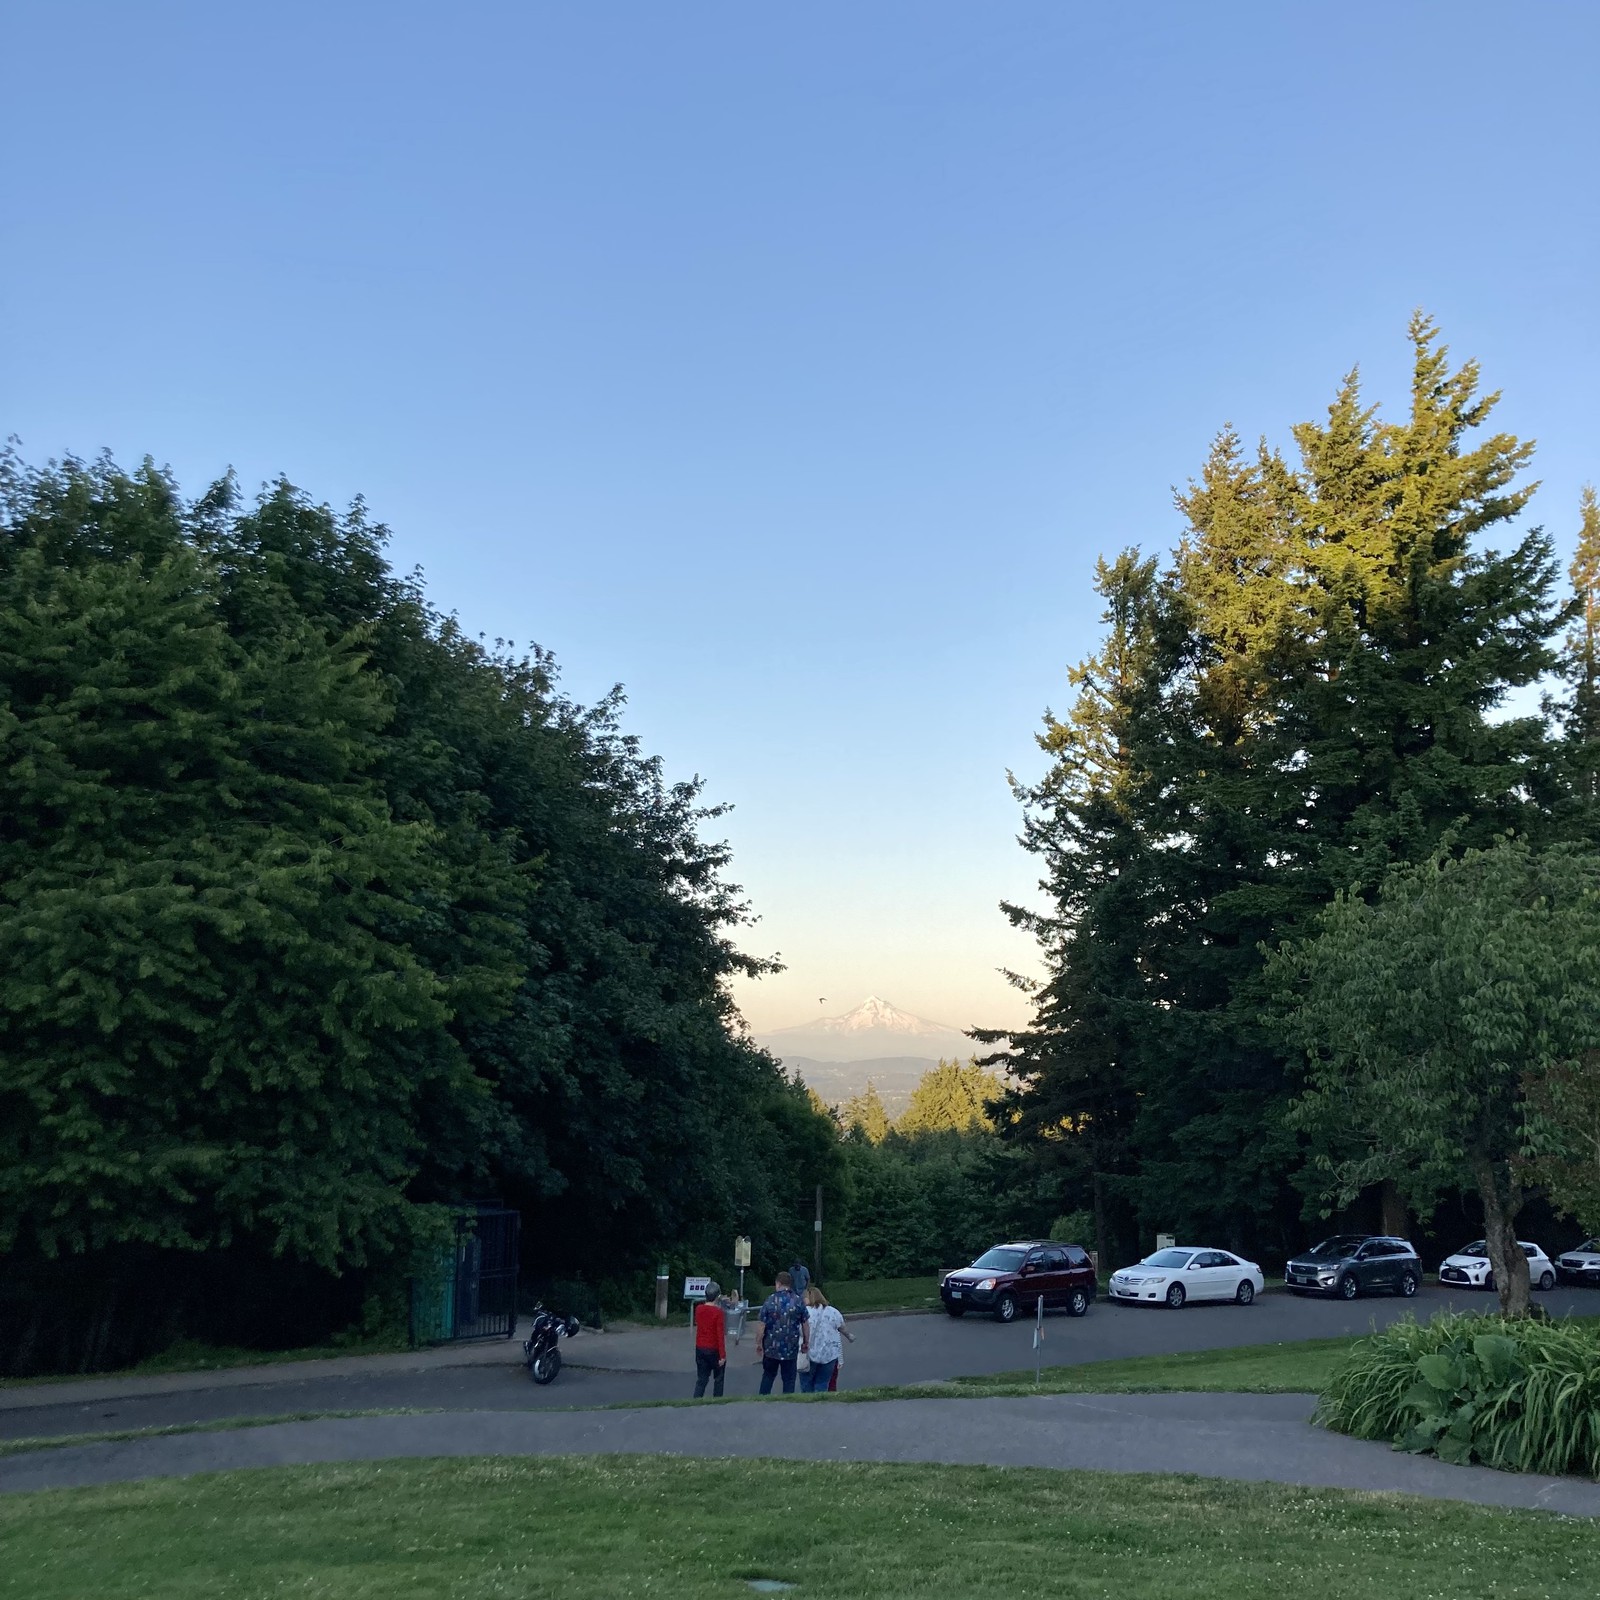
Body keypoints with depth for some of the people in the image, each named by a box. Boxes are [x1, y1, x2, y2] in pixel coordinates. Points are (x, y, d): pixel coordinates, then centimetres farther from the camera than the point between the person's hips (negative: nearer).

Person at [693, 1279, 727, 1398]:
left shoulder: (698, 1309, -2)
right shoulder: (718, 1311, -18)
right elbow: (720, 1335, -18)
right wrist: (722, 1355, -15)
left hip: (700, 1349, 5)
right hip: (714, 1350, -5)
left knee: (701, 1379, 8)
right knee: (719, 1379, 13)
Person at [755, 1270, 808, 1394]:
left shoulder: (770, 1300, -8)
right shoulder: (799, 1301, -4)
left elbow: (762, 1325, -8)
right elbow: (805, 1324, 1)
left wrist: (758, 1343, 3)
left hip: (771, 1347, 0)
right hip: (791, 1348, 0)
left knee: (768, 1376, 17)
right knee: (789, 1379, 8)